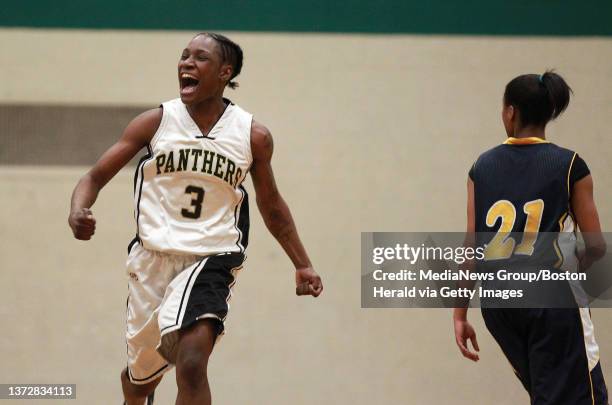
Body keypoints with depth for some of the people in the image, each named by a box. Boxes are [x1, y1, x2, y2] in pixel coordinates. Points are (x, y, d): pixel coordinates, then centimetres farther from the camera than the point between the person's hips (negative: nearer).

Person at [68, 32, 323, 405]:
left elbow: (271, 205, 17)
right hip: (153, 258, 2)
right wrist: (78, 212, -21)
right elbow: (96, 177, 1)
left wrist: (303, 264, 14)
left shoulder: (253, 136, 1)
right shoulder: (156, 122, -1)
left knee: (191, 366, -27)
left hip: (211, 260, -2)